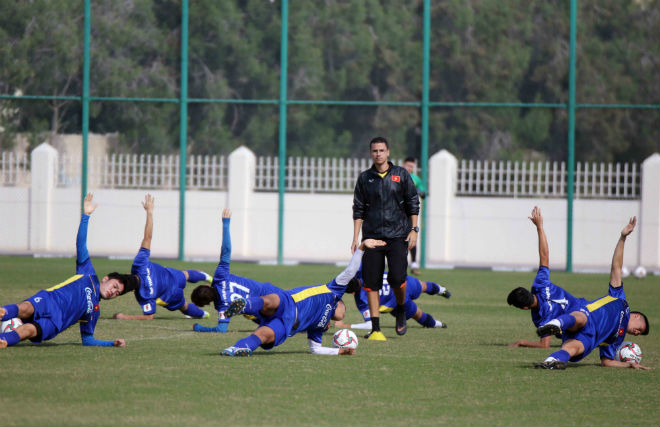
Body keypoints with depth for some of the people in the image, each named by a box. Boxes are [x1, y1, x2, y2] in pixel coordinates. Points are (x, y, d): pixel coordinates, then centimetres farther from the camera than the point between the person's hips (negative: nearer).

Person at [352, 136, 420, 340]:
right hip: (372, 237, 2)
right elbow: (358, 209, 11)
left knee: (397, 277, -15)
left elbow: (413, 204, 8)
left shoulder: (401, 175, 6)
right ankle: (375, 329, 1)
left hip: (398, 236, -2)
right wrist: (356, 237, 5)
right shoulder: (364, 178, 9)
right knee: (372, 282, -3)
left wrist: (414, 230, 0)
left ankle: (401, 310, 16)